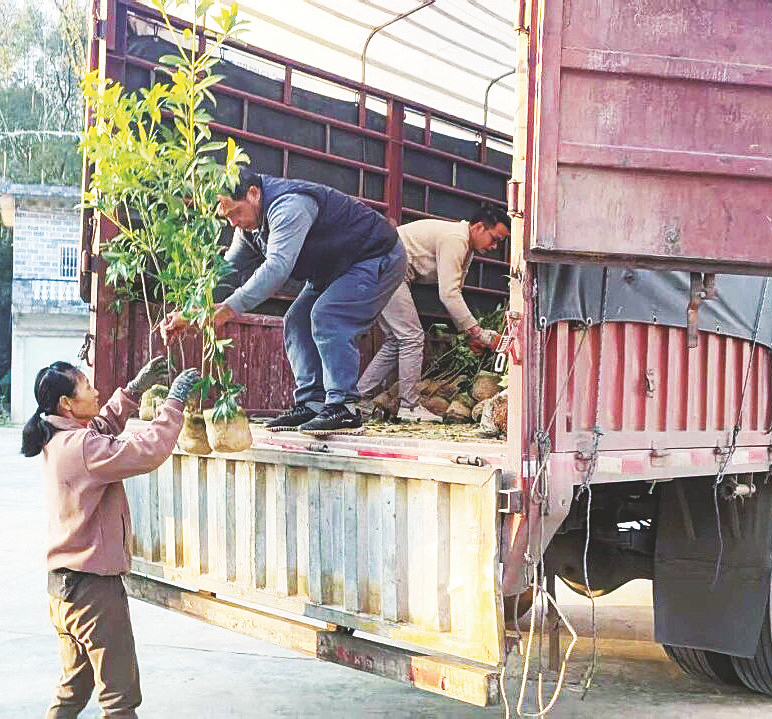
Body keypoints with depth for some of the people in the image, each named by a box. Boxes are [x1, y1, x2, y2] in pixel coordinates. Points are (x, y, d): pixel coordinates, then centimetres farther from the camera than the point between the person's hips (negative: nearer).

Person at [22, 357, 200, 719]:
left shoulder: (57, 441, 6)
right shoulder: (82, 447, -22)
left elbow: (103, 425, 25)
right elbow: (148, 451, -28)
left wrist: (135, 388, 17)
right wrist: (175, 400, -18)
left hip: (63, 586, 9)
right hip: (93, 587, -9)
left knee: (72, 690, 22)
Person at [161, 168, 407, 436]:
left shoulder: (290, 205, -33)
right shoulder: (250, 225, 0)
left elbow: (277, 268, -43)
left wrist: (230, 308, -49)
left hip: (379, 258, -10)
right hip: (334, 269, 10)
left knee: (327, 317, -26)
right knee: (297, 321, 0)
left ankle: (343, 409, -24)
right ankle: (311, 404, -1)